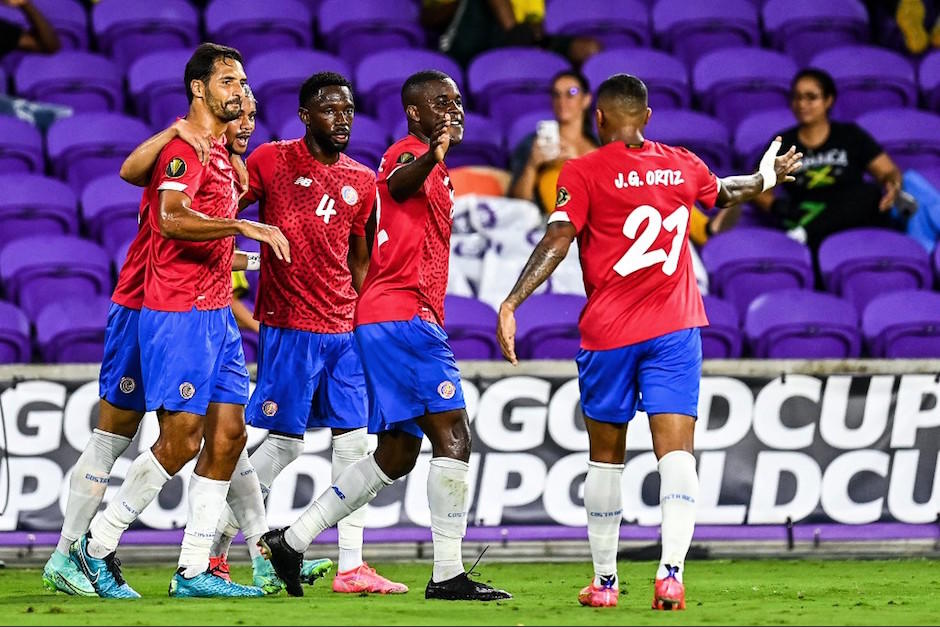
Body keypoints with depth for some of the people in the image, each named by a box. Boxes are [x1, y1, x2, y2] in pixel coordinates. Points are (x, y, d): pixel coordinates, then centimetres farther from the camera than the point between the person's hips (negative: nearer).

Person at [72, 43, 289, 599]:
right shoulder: (185, 146, -12)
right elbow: (172, 218, -28)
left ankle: (195, 571, 6)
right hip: (178, 313, -9)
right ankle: (97, 546, 2)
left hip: (216, 314, 9)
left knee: (228, 434, 3)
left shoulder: (221, 153, 19)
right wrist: (246, 227, -34)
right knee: (182, 440, -10)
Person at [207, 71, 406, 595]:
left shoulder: (362, 181, 12)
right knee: (284, 442, -5)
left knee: (354, 440, 2)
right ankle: (215, 548, 7)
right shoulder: (273, 160, -4)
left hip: (344, 328, 6)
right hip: (289, 325, -6)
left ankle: (352, 566, 4)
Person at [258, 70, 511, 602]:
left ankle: (291, 542, 13)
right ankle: (449, 574, -13)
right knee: (454, 437, -12)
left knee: (397, 455, 13)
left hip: (384, 320, 11)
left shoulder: (430, 165, 23)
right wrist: (430, 158, -55)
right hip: (406, 315, -11)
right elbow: (399, 182, -33)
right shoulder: (410, 154, -9)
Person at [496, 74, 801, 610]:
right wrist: (766, 179, 51)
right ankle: (671, 572, -25)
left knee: (606, 457, 12)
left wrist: (512, 302, -20)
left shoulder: (583, 173, -4)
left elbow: (557, 241, -16)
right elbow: (726, 192, 30)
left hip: (608, 334, -1)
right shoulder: (683, 166, 9)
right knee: (676, 452, -7)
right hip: (675, 328, 1)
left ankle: (604, 580, 17)